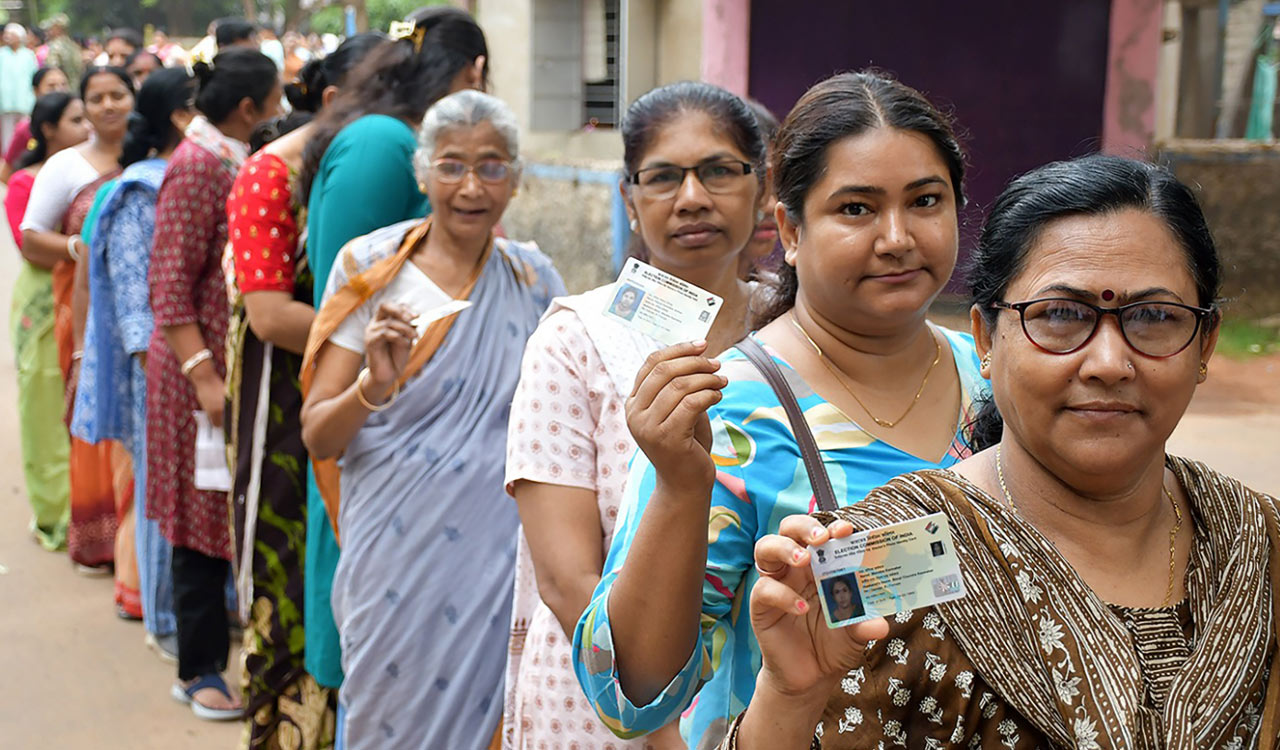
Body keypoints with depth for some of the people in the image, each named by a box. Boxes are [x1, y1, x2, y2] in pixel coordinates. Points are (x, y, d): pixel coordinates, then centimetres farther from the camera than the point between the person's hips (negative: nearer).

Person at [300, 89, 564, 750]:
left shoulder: (533, 279, 4)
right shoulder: (372, 268, -2)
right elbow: (318, 438, -5)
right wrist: (375, 384, -23)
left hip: (503, 566, 2)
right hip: (399, 565, -2)